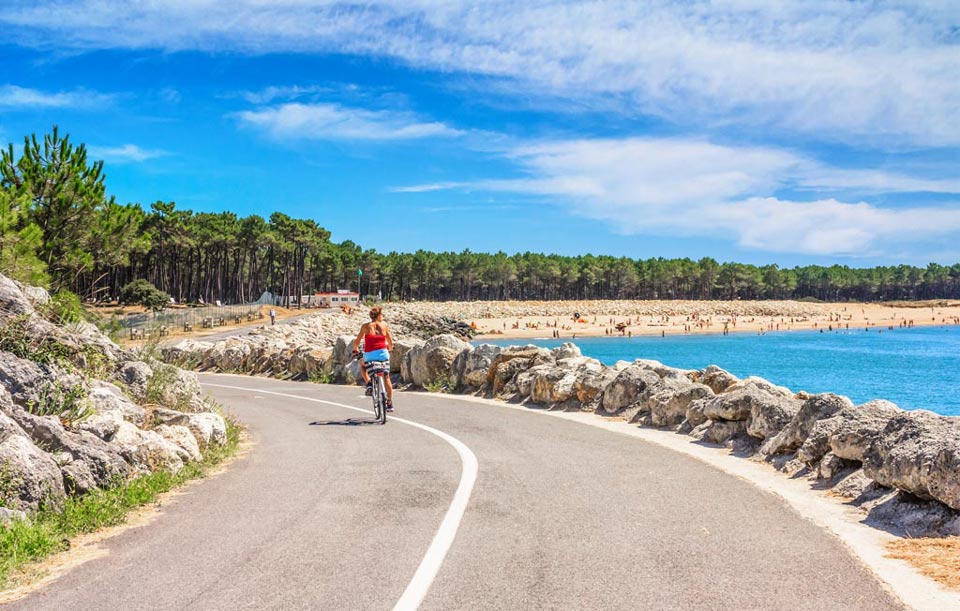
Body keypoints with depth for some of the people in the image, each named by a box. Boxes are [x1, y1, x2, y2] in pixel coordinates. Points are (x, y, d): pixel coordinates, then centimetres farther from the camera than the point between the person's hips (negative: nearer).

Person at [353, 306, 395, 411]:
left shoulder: (365, 326, 2)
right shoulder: (384, 326, 6)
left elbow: (357, 341, 3)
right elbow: (390, 343, 11)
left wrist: (356, 350, 24)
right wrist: (388, 349, 33)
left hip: (369, 355, -1)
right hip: (383, 354, 1)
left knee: (362, 365, 35)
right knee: (386, 378, 17)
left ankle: (369, 384, 14)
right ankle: (389, 404, 18)